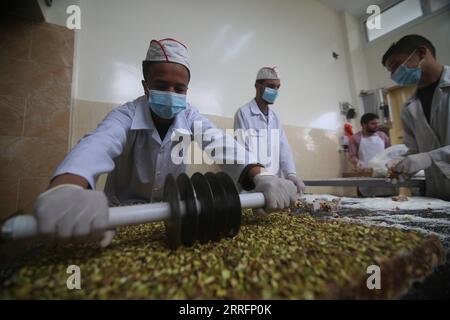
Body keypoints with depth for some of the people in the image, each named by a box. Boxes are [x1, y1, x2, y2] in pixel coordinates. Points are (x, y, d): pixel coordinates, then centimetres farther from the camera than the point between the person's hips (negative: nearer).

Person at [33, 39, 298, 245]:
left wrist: (259, 176, -44)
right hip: (124, 211, -2)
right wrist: (65, 189, -60)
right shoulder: (127, 116, -17)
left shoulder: (190, 117, -10)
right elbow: (98, 144, -38)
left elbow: (221, 144, -26)